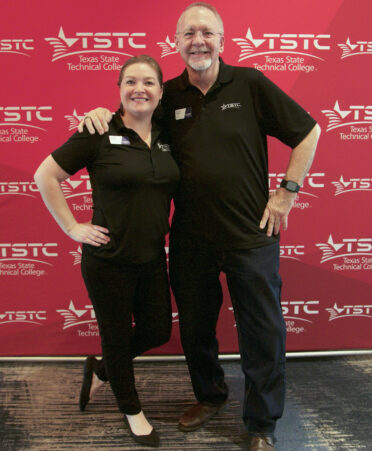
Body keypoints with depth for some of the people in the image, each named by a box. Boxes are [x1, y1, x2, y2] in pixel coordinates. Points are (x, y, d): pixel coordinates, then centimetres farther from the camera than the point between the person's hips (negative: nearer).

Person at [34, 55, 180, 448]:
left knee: (157, 332, 15)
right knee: (117, 337, 12)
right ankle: (131, 410, 39)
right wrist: (73, 227, -10)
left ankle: (98, 369, 43)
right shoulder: (99, 135, -12)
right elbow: (45, 176, -8)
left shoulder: (166, 138, 4)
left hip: (152, 258, 6)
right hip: (107, 259, -5)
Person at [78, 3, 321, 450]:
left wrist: (287, 191, -4)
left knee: (262, 334, 7)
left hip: (251, 237, -2)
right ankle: (209, 396, 45)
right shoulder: (168, 95, 3)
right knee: (195, 329, 18)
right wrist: (101, 113, -5)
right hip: (190, 241, 3)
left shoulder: (250, 83, -4)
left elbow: (307, 132, 1)